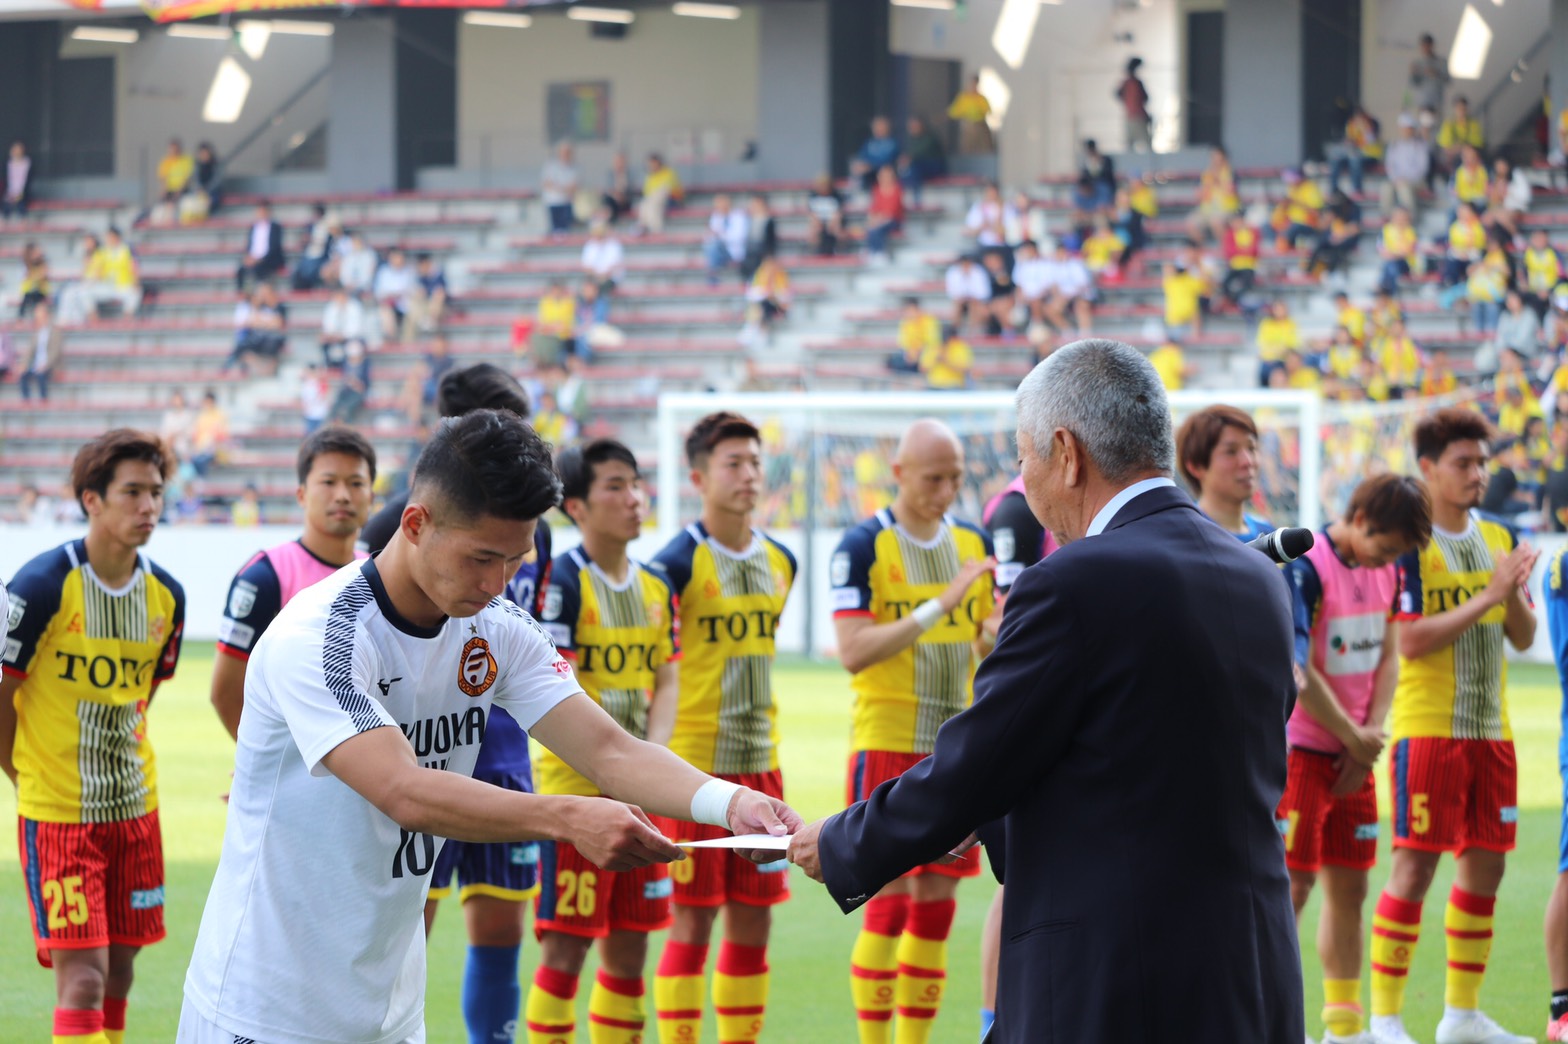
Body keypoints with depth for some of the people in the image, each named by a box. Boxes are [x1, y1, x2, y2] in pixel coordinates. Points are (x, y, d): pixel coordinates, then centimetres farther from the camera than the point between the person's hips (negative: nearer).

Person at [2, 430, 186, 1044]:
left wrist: (114, 760, 14)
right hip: (57, 811, -6)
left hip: (134, 808, 6)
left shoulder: (166, 595, 3)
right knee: (82, 977, -12)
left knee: (119, 970, 10)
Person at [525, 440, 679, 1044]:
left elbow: (666, 681, 10)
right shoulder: (563, 581, -11)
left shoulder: (655, 588, 11)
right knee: (565, 947, -5)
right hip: (574, 788, -7)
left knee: (629, 948, 9)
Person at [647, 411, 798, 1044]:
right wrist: (657, 740, -14)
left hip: (760, 765, 6)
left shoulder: (779, 561, 10)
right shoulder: (678, 563, -10)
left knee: (753, 921, 7)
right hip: (694, 765, -6)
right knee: (693, 921, -4)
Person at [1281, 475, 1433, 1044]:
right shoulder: (1306, 569, -17)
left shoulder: (1386, 571, 8)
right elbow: (1297, 672, -19)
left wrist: (1370, 733, -3)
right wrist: (1355, 737, -11)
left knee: (1349, 886, 9)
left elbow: (1388, 657, 11)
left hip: (1354, 754, 7)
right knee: (1293, 884, -8)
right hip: (1300, 747, -7)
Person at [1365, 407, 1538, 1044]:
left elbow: (1524, 637, 12)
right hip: (1427, 729, -7)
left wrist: (1515, 593, -8)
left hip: (1491, 729, 7)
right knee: (1415, 866, -8)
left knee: (1484, 866, 8)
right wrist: (1488, 596, -19)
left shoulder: (1497, 541, 12)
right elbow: (1412, 642, -17)